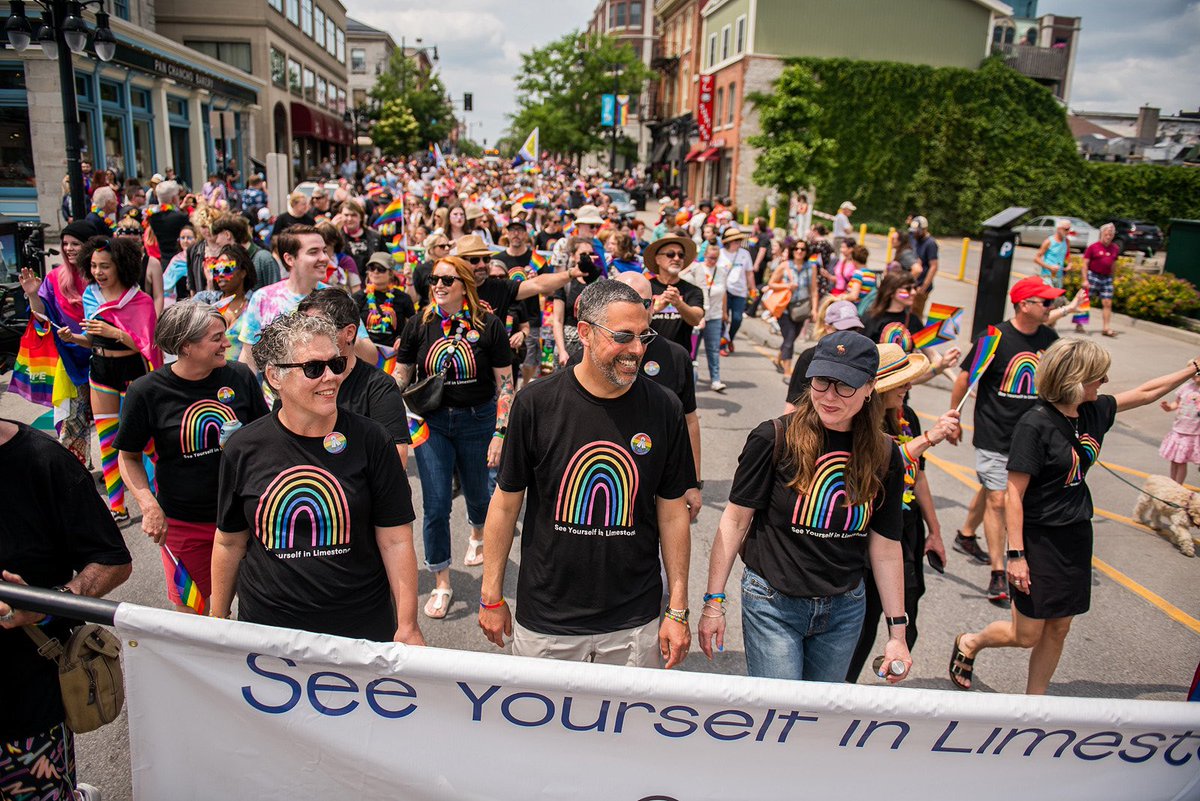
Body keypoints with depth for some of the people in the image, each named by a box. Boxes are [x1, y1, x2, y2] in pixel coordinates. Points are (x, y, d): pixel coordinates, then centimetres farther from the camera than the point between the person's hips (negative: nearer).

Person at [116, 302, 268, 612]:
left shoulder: (240, 376, -6)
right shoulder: (147, 391, -11)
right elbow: (129, 456, 1)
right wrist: (149, 507, -11)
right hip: (182, 522, -1)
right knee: (191, 609, 14)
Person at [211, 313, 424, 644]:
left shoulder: (370, 440, -10)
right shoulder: (243, 449, -4)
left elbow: (395, 540, -8)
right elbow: (230, 543, 7)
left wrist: (407, 626, -9)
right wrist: (217, 621, 12)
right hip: (266, 625, 2)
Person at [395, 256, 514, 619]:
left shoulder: (488, 325, -8)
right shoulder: (419, 324, -2)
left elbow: (505, 384, -6)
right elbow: (400, 377, 6)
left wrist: (500, 433, -10)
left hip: (477, 419, -1)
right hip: (432, 422, 1)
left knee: (477, 493, 17)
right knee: (435, 505, -2)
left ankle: (477, 533, 53)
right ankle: (441, 583, 14)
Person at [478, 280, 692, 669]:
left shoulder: (663, 408, -8)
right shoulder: (536, 402, -12)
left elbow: (672, 510, 0)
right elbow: (506, 503, -3)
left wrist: (677, 610, 1)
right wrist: (491, 597, 1)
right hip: (545, 621, 0)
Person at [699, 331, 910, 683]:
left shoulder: (884, 455, -3)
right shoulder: (774, 438, -14)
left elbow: (886, 547, 3)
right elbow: (735, 521, -8)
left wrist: (897, 632, 6)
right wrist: (714, 602, -8)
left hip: (845, 610, 4)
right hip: (773, 604, -3)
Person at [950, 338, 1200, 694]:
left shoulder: (1093, 411, 1)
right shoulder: (1035, 424, -21)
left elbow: (1145, 392, 20)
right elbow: (1014, 495, -21)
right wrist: (1015, 554, -21)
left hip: (1076, 538, 7)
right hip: (1038, 540, -7)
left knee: (1057, 631, 14)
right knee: (1026, 635, 3)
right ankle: (970, 643, 32)